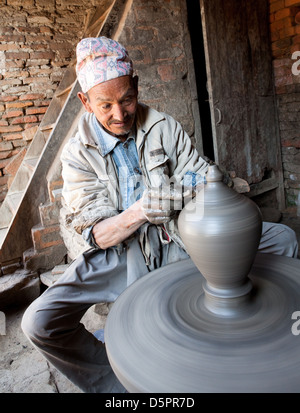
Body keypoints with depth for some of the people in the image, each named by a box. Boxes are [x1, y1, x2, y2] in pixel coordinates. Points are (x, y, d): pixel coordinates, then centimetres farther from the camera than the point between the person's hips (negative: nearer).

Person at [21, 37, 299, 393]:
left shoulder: (165, 127, 0)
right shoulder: (78, 154, -5)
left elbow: (198, 175, 0)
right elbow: (97, 235, -11)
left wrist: (206, 182, -25)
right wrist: (140, 211, -31)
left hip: (181, 238, 2)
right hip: (121, 254, -1)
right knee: (39, 323, -21)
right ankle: (120, 384, 4)